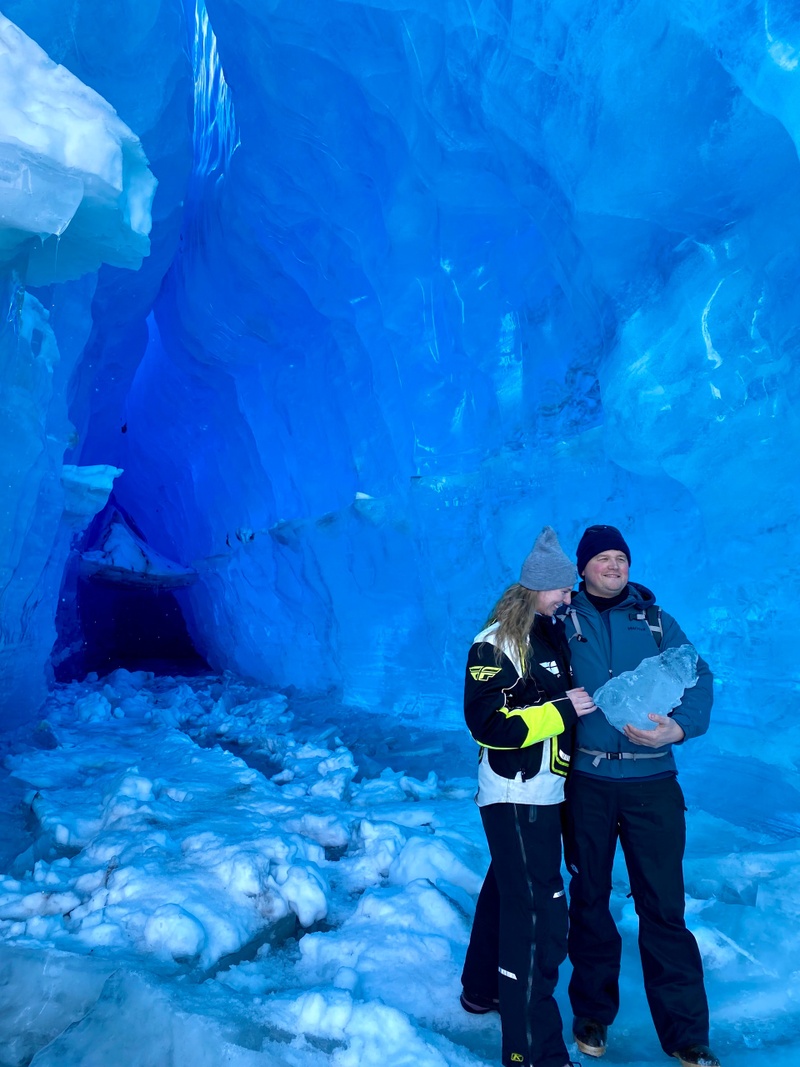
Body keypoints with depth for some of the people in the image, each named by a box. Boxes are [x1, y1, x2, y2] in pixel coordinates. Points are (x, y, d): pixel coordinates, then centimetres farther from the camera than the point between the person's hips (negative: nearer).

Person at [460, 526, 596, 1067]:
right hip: (515, 797, -9)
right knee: (540, 915, -5)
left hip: (546, 794, 9)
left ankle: (483, 988, 43)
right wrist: (561, 708, -23)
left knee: (508, 890, 23)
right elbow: (488, 723, -23)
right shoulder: (496, 643, -17)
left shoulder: (555, 634, 7)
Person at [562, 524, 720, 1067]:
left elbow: (699, 676, -1)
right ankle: (593, 1012, 33)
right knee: (590, 897, 14)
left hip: (651, 781, 1)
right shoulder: (563, 621, 2)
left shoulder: (654, 619, 5)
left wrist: (680, 727, -17)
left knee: (664, 905, 4)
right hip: (585, 780, 0)